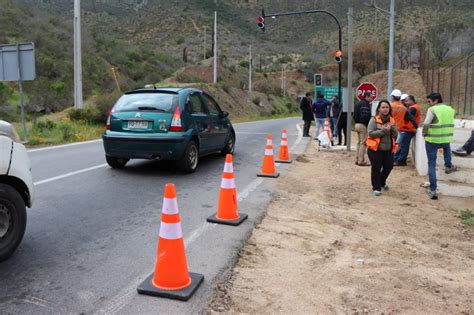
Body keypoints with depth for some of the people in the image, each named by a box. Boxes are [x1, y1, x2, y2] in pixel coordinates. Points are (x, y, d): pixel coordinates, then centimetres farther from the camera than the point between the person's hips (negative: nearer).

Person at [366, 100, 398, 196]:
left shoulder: (392, 120, 8)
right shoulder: (374, 120, -7)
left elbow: (395, 135, 5)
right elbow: (371, 133, -16)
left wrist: (392, 128, -13)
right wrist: (383, 130, -21)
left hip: (388, 149, 5)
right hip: (375, 149, -5)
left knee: (389, 166, 12)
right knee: (376, 169, -1)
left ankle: (382, 182, 39)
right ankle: (376, 188, 12)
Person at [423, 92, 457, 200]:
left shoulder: (432, 109, -11)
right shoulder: (450, 109, 8)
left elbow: (426, 124, -21)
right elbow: (451, 124, 16)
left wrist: (424, 133, -4)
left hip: (432, 140, -4)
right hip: (446, 139, 5)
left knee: (431, 164, 6)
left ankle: (432, 190, 5)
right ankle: (448, 166, 41)